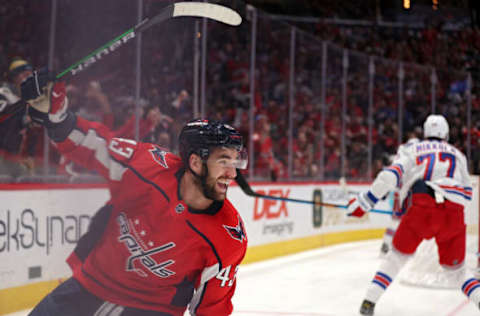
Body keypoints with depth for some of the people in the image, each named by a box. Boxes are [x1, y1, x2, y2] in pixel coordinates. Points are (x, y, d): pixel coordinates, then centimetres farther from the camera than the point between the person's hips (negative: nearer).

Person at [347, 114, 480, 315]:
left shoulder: (411, 150, 20)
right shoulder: (458, 155, 28)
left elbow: (391, 175, 3)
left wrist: (364, 202, 3)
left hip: (422, 207, -1)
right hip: (454, 212, 1)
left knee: (399, 254, 18)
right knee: (454, 266, 17)